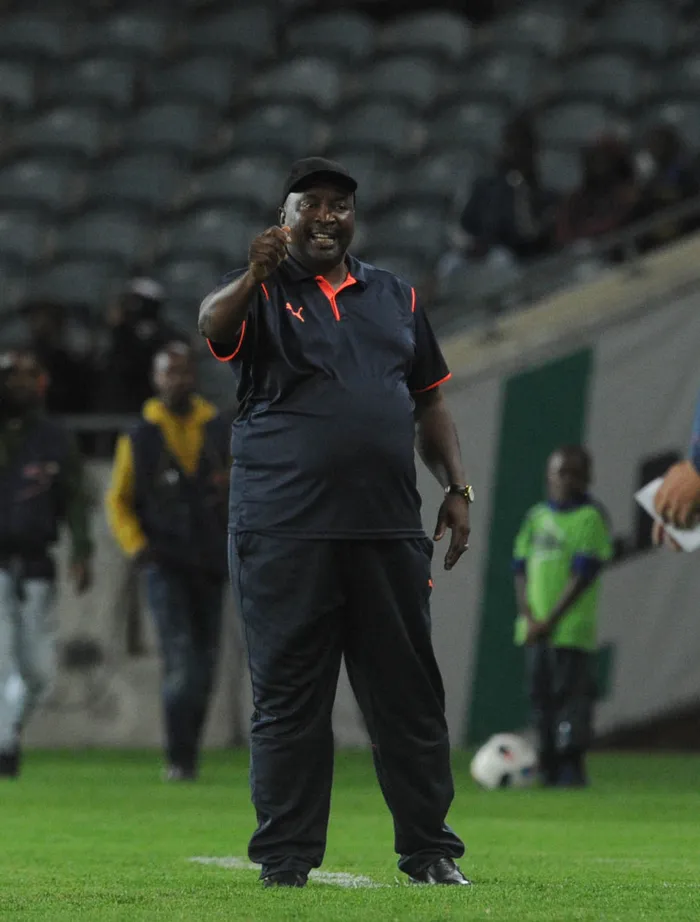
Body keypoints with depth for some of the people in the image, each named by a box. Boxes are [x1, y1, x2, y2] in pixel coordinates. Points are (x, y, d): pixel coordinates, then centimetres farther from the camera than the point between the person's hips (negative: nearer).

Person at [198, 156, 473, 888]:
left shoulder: (394, 298, 17)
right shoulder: (260, 293, 5)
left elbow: (428, 401, 20)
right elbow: (213, 327, -18)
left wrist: (455, 489, 8)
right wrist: (254, 277, -38)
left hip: (388, 527, 3)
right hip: (285, 532, -3)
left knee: (409, 691, 5)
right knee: (288, 697, -1)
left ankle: (429, 849, 9)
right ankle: (285, 860, 2)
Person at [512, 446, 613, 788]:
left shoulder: (591, 517, -4)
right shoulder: (537, 516, 13)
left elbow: (583, 575, -10)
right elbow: (520, 569, 10)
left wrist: (551, 621, -13)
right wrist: (529, 617, -4)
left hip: (571, 627, -5)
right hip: (536, 627, 5)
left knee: (570, 691, -8)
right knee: (540, 692, 6)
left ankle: (571, 766, -6)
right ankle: (548, 766, 12)